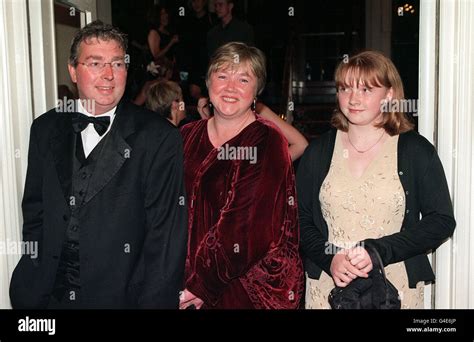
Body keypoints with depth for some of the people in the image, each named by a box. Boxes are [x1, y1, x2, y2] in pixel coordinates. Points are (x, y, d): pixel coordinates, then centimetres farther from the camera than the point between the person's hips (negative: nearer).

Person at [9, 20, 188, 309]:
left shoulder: (160, 137, -11)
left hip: (121, 296, -3)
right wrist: (32, 281, 2)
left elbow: (166, 234, -12)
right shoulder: (46, 129, 3)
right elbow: (35, 211, 8)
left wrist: (153, 301, -14)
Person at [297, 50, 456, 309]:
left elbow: (442, 220, -5)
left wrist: (378, 251, -15)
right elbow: (300, 218, 3)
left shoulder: (417, 150, -4)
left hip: (396, 288, -1)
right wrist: (329, 259, -14)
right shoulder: (318, 151, 2)